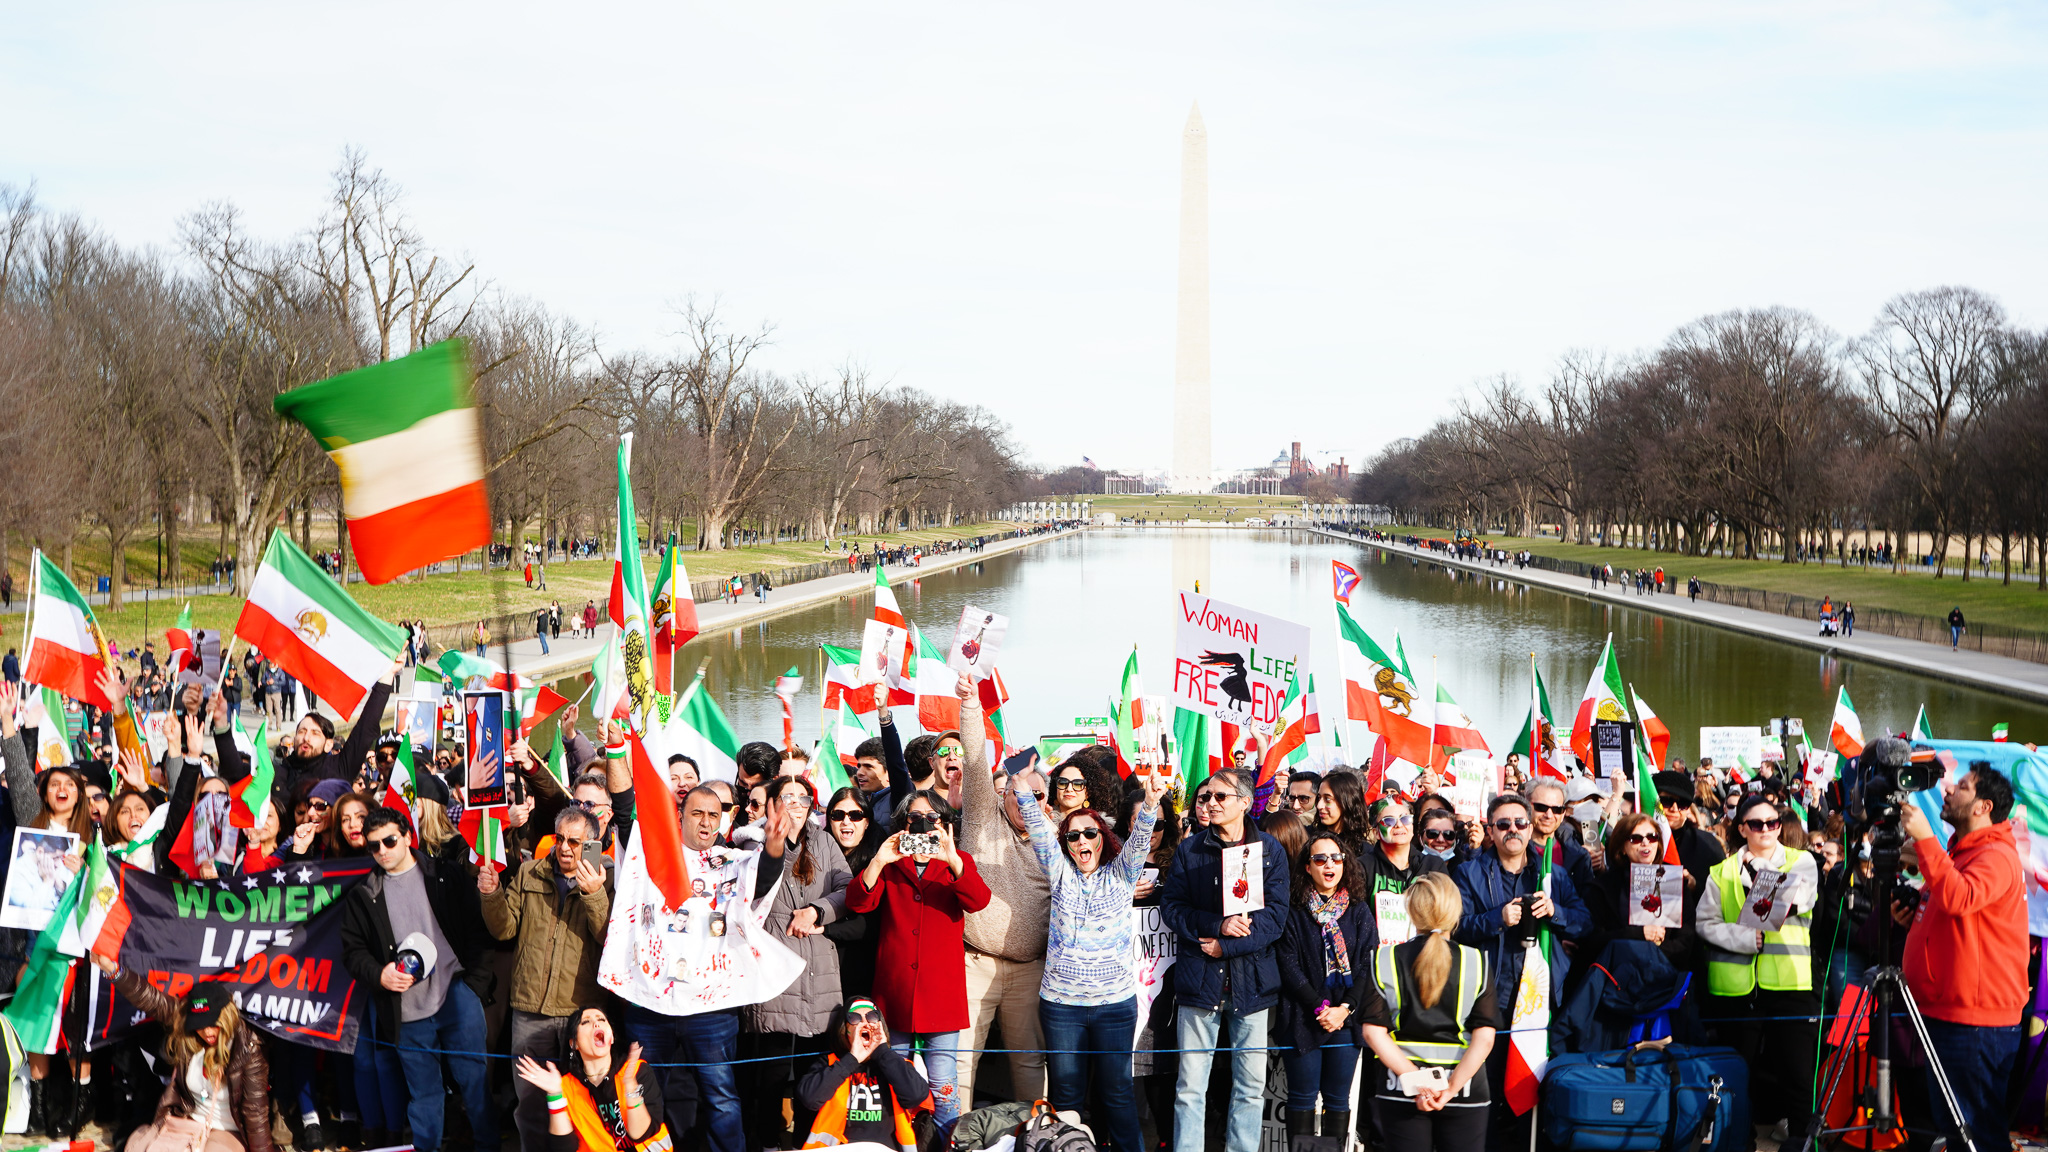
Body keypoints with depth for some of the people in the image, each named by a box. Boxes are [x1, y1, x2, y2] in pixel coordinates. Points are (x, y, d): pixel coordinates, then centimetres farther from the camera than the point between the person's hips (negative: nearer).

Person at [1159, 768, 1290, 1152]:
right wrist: (1217, 925, -15)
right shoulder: (1189, 850, 7)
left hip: (1251, 980, 0)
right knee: (1191, 1086, -1)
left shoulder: (1269, 850, 5)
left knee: (1251, 1084, 5)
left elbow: (1275, 915, -2)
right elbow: (1171, 907, 0)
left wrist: (1225, 946, -11)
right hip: (1199, 978, 0)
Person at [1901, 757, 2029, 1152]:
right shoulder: (1960, 852, 19)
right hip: (1945, 1012, 10)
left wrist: (1924, 839, -27)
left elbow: (1959, 899, -31)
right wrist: (1913, 912, 9)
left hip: (1975, 1020, -10)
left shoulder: (1997, 855, -13)